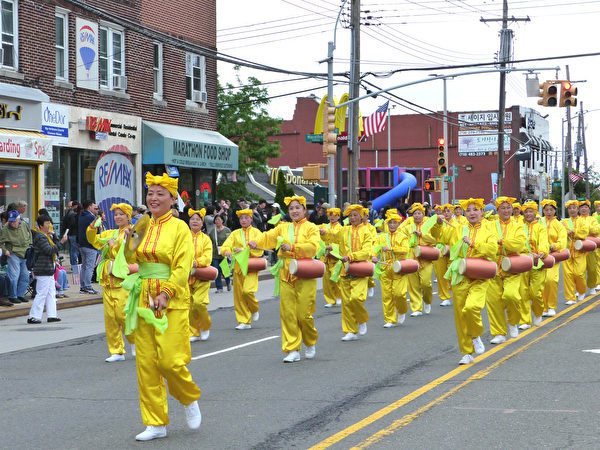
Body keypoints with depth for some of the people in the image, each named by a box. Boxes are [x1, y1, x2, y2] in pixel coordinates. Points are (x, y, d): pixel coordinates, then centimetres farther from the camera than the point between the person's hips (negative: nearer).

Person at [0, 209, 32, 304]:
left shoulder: (24, 226, 2)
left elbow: (30, 235, 21)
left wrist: (29, 245, 14)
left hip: (25, 255, 5)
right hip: (14, 255, -5)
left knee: (25, 276, 8)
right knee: (14, 276, -7)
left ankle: (20, 295, 20)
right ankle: (12, 296, 3)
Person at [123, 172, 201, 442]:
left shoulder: (179, 228, -3)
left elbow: (182, 267, -9)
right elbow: (129, 260, 8)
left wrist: (165, 293, -18)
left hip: (171, 301, -5)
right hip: (144, 299, 5)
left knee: (170, 359, -11)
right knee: (146, 362, 2)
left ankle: (190, 399, 20)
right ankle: (156, 424, 10)